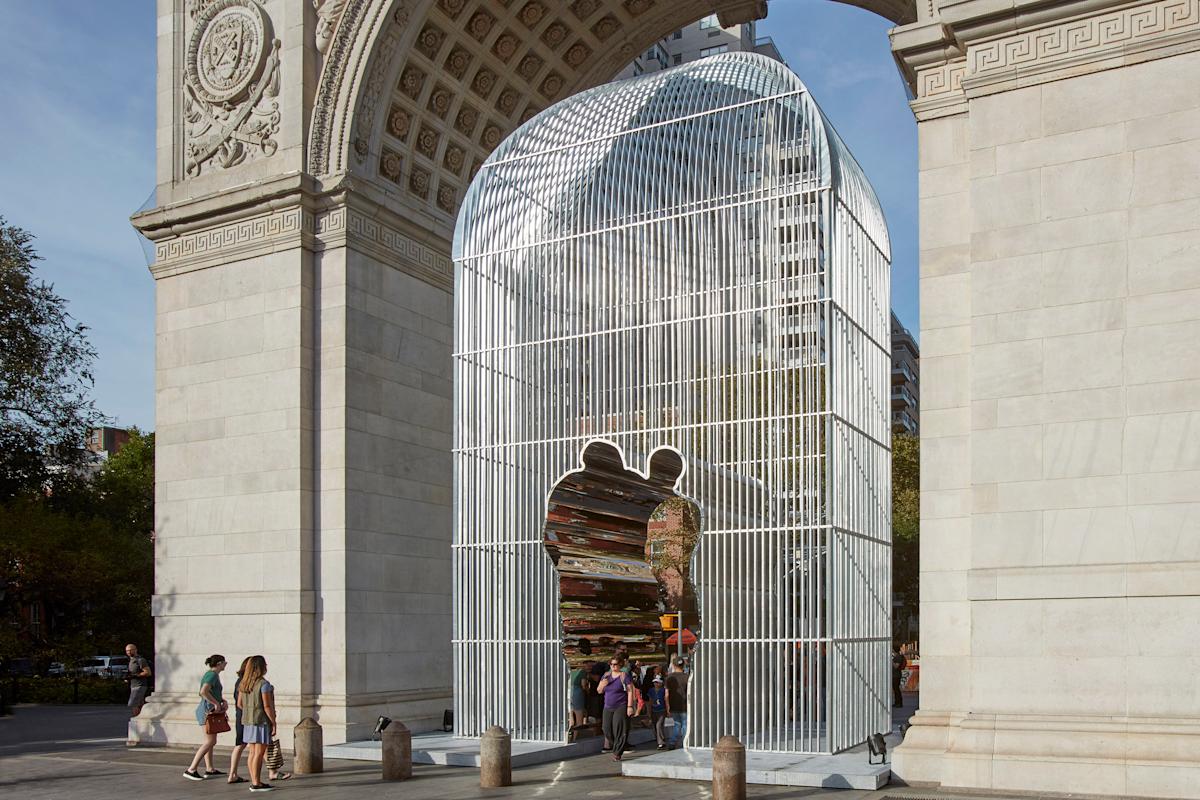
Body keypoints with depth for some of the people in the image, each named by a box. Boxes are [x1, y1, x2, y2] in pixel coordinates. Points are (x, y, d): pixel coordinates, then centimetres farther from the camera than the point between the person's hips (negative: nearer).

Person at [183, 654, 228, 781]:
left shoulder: (213, 675, 16)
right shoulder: (212, 675, -15)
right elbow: (204, 692, -29)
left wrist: (223, 701, 6)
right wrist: (216, 703, -22)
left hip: (211, 712, 11)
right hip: (208, 710, -11)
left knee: (210, 741, 15)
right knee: (210, 741, -10)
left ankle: (210, 769, 22)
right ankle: (191, 770, -11)